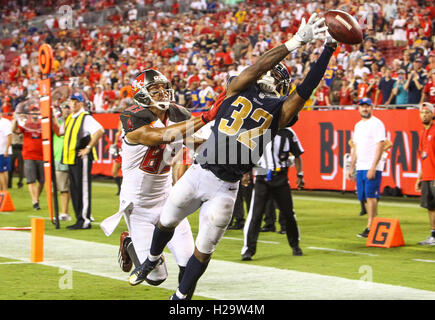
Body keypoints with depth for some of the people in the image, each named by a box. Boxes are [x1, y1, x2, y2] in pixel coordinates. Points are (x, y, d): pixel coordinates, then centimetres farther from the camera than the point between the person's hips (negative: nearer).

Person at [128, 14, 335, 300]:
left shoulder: (279, 110, 4)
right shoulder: (237, 90, 6)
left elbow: (308, 87, -7)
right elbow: (259, 65, -9)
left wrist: (329, 50, -15)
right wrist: (296, 42, -18)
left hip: (225, 188, -1)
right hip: (198, 173, 2)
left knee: (204, 250, 4)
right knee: (167, 222, 20)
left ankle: (180, 298, 22)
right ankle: (152, 260, 50)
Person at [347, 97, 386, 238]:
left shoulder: (377, 124, -7)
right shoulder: (358, 125, 18)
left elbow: (380, 147, -13)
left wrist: (373, 168, -20)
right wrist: (351, 168, 19)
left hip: (372, 167, -8)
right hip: (360, 167, 8)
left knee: (371, 196, -12)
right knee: (364, 197, 7)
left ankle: (370, 228, -12)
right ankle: (372, 225, 14)